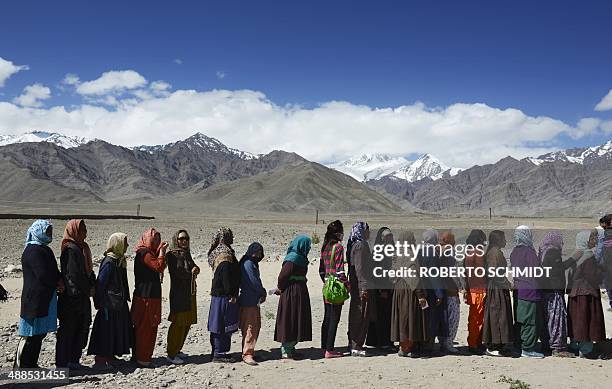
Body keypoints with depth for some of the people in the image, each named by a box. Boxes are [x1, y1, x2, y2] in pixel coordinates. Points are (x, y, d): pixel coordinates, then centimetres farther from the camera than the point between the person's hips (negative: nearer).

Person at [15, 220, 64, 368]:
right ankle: (20, 366, 5)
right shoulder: (33, 251, -15)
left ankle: (31, 364, 23)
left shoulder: (44, 249, 17)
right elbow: (43, 274, -21)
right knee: (30, 335, -4)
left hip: (45, 299, 10)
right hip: (35, 299, -10)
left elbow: (52, 271, 21)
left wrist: (58, 281, 1)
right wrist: (58, 283, -6)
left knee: (39, 333, 14)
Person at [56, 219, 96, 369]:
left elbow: (88, 270, 16)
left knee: (81, 328, 14)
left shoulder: (81, 248, 13)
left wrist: (92, 286, 1)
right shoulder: (71, 250, -16)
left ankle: (73, 360, 24)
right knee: (68, 329, 0)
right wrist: (89, 289, -14)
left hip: (82, 297, 9)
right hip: (73, 298, -9)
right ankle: (64, 362, 9)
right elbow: (73, 275, -20)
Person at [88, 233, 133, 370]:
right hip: (109, 303, -9)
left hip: (119, 303, 10)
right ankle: (100, 361, 2)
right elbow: (100, 283, -18)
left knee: (118, 330, 15)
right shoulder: (109, 262, -18)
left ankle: (110, 356, 25)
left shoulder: (120, 260, 10)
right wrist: (99, 302, -16)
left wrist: (125, 298, 16)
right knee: (106, 331, -4)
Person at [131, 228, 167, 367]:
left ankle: (140, 356, 23)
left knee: (150, 327, 15)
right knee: (144, 328, -4)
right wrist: (162, 251, -15)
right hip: (146, 297, -10)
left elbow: (160, 268, 17)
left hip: (152, 296, 10)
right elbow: (159, 266, -23)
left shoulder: (149, 252, 18)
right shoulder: (144, 253, -14)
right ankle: (142, 359, 3)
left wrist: (161, 250, 8)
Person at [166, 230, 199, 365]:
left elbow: (194, 267, 12)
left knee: (187, 323, 11)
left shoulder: (187, 254, 16)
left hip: (190, 293, 8)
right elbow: (176, 273, -15)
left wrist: (195, 269, -10)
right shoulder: (171, 255, -7)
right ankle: (171, 355, 1)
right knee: (178, 323, -7)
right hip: (178, 293, -8)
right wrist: (191, 273, -6)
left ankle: (176, 350, 24)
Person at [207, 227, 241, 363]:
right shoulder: (225, 254, -17)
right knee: (223, 325, -3)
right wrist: (231, 294, -20)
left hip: (217, 294, 10)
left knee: (219, 325, 15)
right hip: (225, 296, -10)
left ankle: (217, 351, 23)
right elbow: (226, 276, -22)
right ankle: (219, 353, 2)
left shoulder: (217, 252, 15)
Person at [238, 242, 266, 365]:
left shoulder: (254, 264, 18)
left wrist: (262, 292, 1)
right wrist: (263, 292, -3)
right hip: (248, 301, -10)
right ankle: (247, 354, -8)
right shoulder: (248, 264, -14)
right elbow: (253, 282, -18)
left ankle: (250, 351, 23)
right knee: (250, 327, -10)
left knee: (256, 326, 14)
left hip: (255, 301, 10)